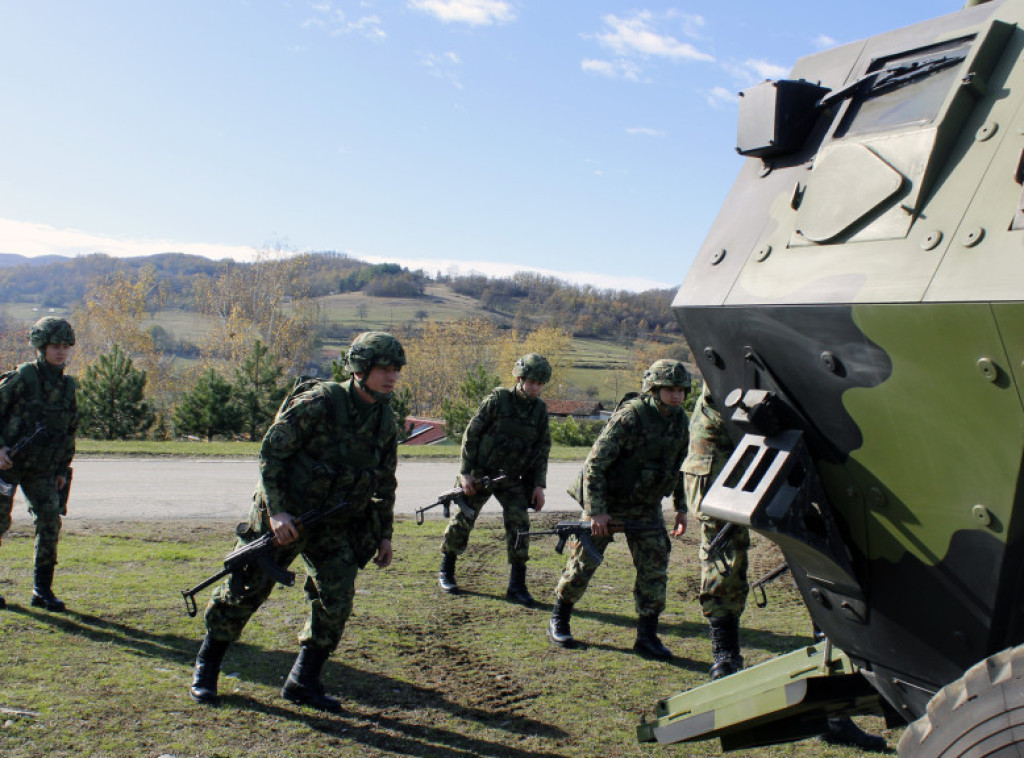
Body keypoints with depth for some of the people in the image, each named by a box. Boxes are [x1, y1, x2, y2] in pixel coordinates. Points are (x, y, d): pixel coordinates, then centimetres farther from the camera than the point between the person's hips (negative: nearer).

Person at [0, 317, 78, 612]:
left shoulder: (67, 385, 4)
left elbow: (69, 430, 12)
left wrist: (63, 469, 10)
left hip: (42, 469, 4)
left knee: (51, 520, -5)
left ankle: (42, 588, 3)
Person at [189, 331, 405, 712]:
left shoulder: (386, 422, -1)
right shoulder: (317, 404, -20)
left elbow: (385, 482, 11)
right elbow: (270, 453, -16)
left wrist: (384, 533, 11)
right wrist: (276, 510, -21)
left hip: (335, 525, 5)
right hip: (284, 517, -5)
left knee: (337, 598, -5)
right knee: (245, 591, 4)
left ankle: (303, 681, 10)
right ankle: (206, 667, 24)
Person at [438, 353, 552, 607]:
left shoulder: (540, 409, 1)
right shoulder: (497, 400, -11)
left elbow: (543, 450, 7)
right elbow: (471, 434, -8)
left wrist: (539, 484, 0)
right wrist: (466, 472, -10)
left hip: (512, 479, 3)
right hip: (481, 473, -3)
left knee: (519, 523, -9)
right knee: (462, 520, 3)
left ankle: (517, 585, 0)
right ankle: (446, 572, 24)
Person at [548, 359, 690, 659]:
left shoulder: (680, 420, -2)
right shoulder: (630, 416, -24)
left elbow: (679, 464, 14)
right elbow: (595, 463, -23)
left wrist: (681, 505, 12)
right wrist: (596, 510, -25)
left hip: (646, 505, 6)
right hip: (607, 501, -5)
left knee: (655, 565, -3)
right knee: (584, 560, 4)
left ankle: (647, 636, 7)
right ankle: (558, 620, 22)